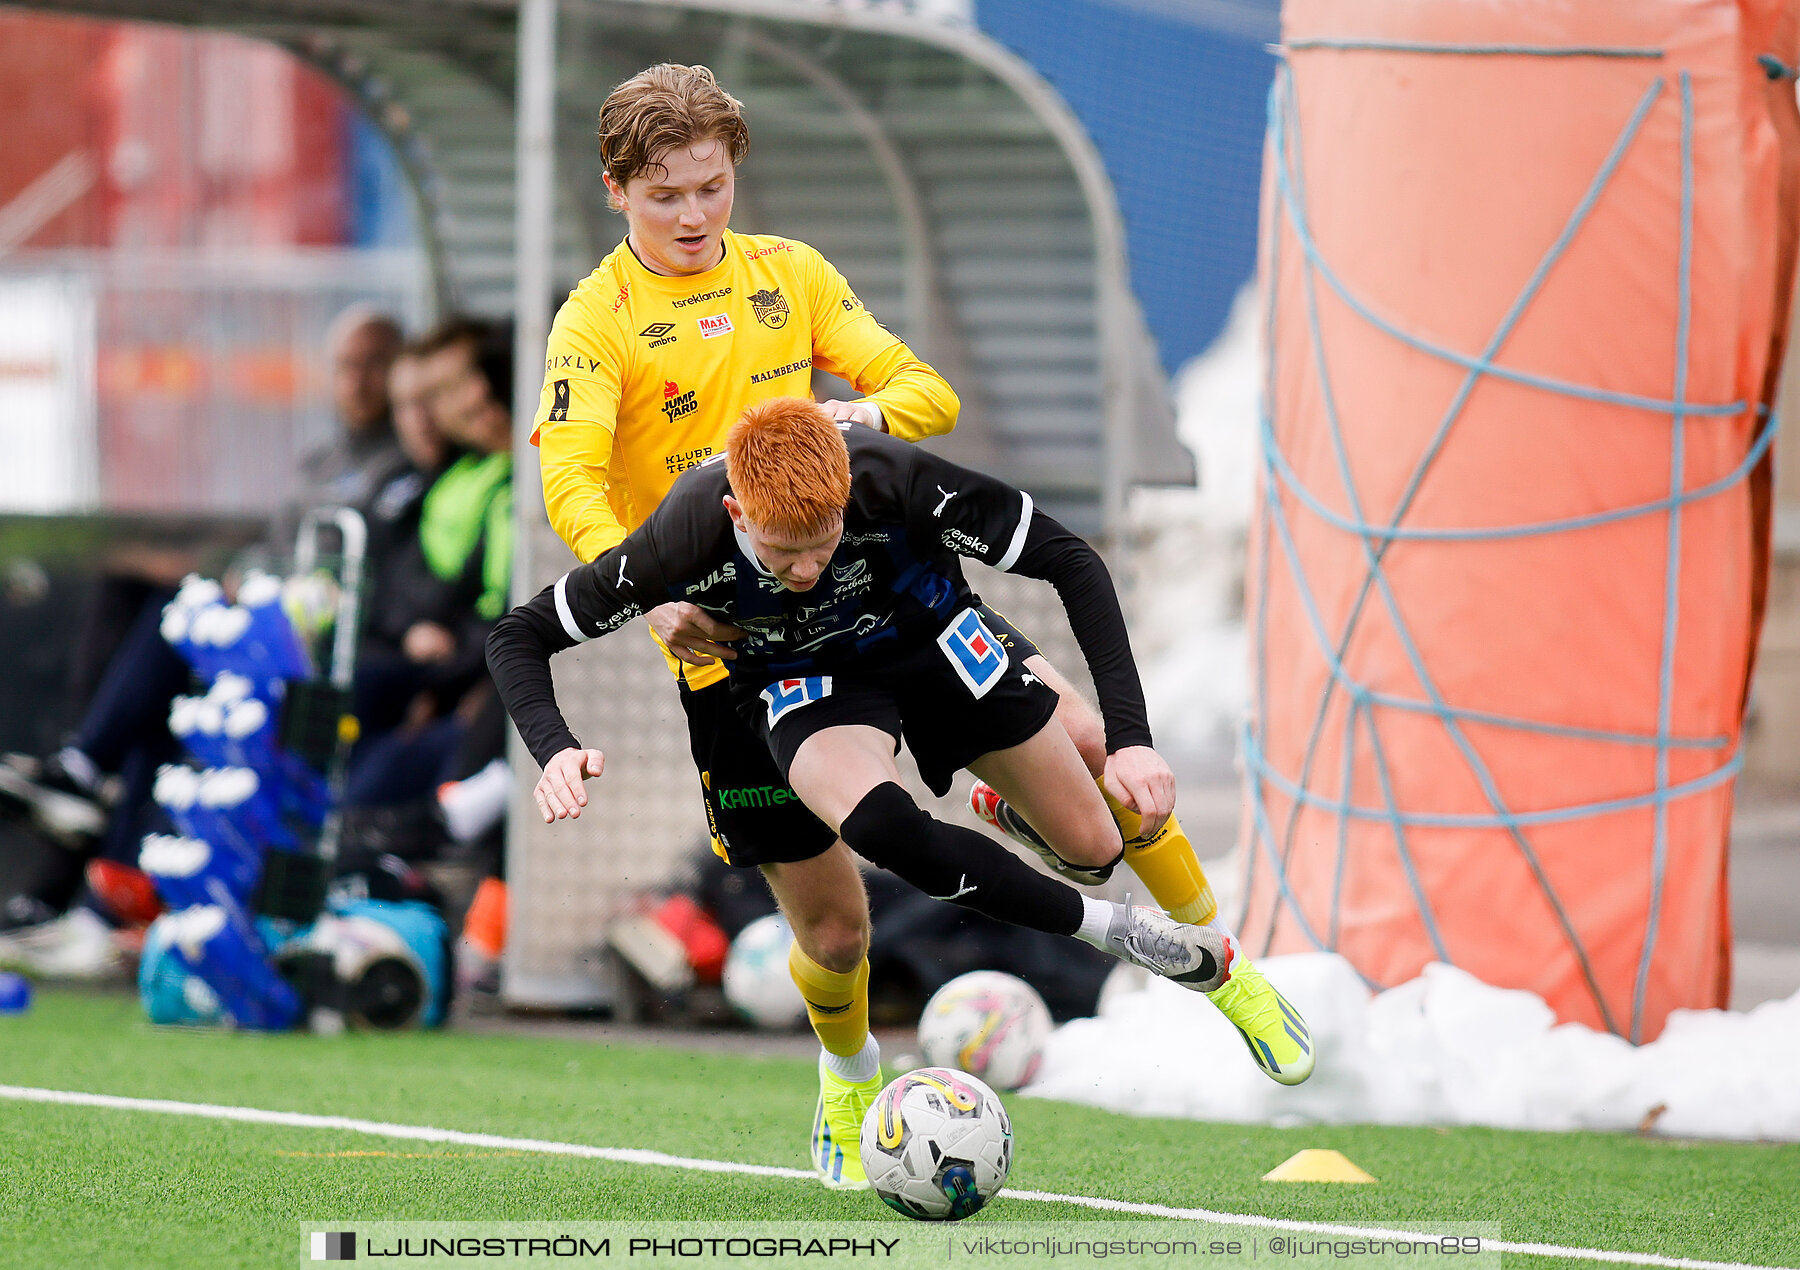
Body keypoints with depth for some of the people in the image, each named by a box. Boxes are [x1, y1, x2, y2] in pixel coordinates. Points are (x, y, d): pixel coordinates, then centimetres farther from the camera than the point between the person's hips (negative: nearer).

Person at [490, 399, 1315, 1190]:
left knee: (1093, 847, 5)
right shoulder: (688, 537, -34)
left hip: (929, 634, 1)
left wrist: (1129, 735, -30)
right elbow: (520, 636, -20)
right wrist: (555, 752, -39)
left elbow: (1067, 560, -25)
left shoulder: (892, 480, -36)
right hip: (805, 679, -1)